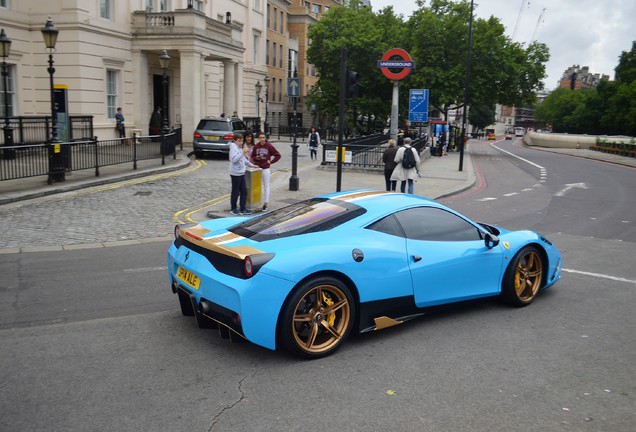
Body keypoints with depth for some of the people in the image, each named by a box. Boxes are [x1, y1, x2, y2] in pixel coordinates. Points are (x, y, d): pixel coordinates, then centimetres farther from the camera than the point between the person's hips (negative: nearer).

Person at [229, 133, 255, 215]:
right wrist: (242, 153, -30)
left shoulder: (240, 148, 17)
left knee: (244, 191, 9)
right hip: (235, 173, -9)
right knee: (235, 192, 1)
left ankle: (242, 209, 14)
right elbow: (234, 159, -26)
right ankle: (233, 209, 13)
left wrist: (251, 165, 26)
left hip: (242, 173, 9)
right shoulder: (233, 148, -13)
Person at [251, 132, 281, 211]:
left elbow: (278, 155, -3)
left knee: (266, 186, 4)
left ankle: (265, 204, 10)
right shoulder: (256, 146, 0)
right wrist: (256, 158, -9)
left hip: (265, 169, -3)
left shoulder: (269, 146, -7)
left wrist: (271, 161, -7)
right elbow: (252, 156, 11)